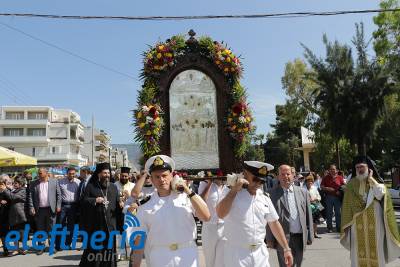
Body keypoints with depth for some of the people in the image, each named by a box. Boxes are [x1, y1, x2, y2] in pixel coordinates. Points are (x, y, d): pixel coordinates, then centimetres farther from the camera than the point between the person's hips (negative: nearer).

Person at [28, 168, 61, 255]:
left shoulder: (54, 182, 5)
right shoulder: (33, 183, 7)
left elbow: (58, 194, 3)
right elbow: (30, 196, 3)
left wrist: (58, 206, -4)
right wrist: (31, 208, -6)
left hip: (51, 209, -1)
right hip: (39, 210, 1)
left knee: (51, 229, 5)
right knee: (40, 229, 7)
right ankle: (41, 247, 17)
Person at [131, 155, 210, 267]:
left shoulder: (185, 197, 1)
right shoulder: (145, 206, 3)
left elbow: (206, 217, -7)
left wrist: (189, 192, -10)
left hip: (187, 255, 0)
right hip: (159, 258, 1)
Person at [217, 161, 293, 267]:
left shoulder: (264, 198, 6)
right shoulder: (232, 195, -9)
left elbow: (274, 223, 12)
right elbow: (220, 214, -26)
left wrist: (286, 249, 11)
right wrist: (234, 189, -23)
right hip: (237, 254, -4)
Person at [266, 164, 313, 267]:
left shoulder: (303, 192, 7)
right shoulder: (272, 194, -4)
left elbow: (308, 215, 10)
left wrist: (310, 236, 9)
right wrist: (270, 239, -4)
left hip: (301, 237, 4)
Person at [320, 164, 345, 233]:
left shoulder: (340, 178, 5)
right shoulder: (326, 178, 6)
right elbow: (321, 187, 6)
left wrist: (339, 191, -11)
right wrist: (327, 188, -12)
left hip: (337, 197, 0)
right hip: (329, 197, 0)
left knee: (338, 213, 4)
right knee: (329, 213, 4)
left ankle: (338, 227, 13)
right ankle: (329, 227, 12)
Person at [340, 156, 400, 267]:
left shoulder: (376, 182, 2)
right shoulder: (351, 184, 2)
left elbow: (380, 194, -20)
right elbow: (347, 204, 2)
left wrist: (370, 179, -12)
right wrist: (347, 223, -1)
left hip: (374, 223, 0)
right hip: (357, 223, 0)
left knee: (375, 250, 7)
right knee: (359, 251, 4)